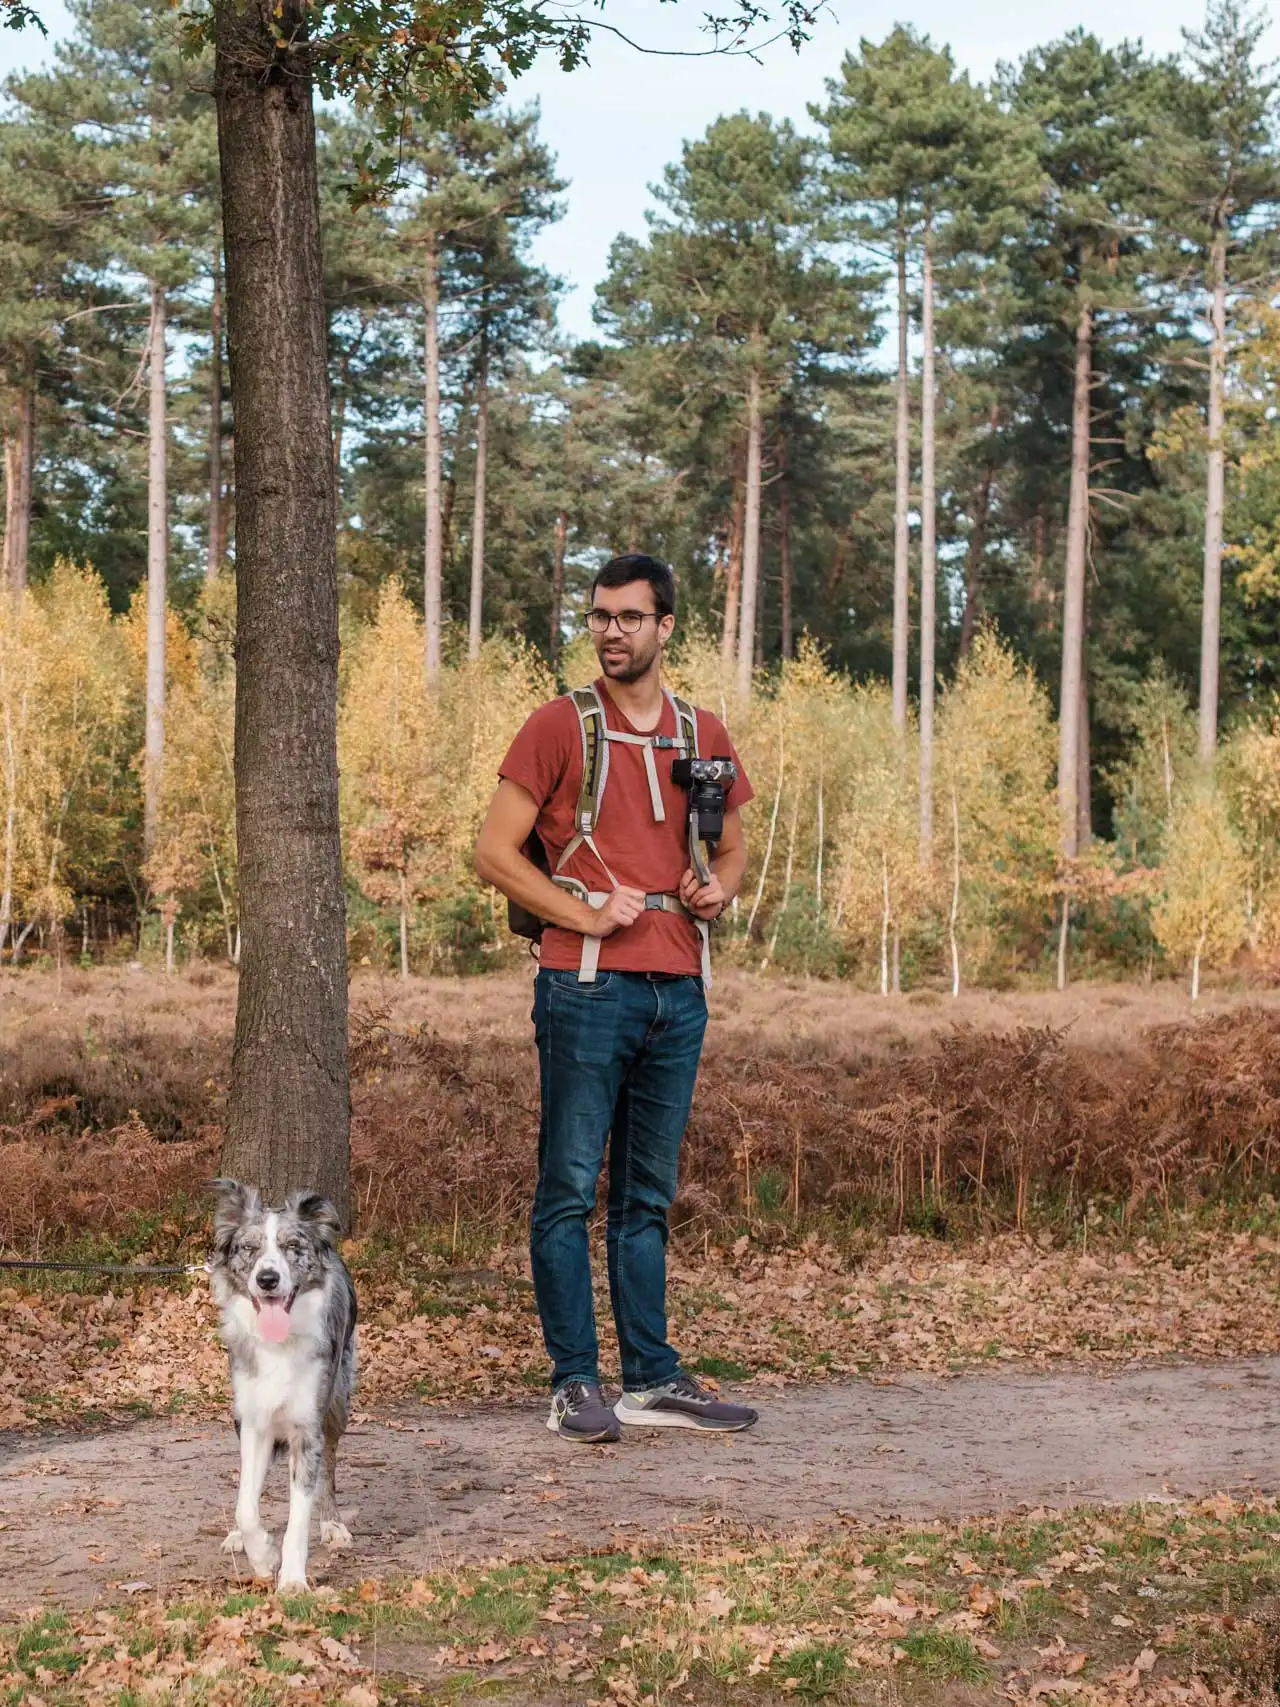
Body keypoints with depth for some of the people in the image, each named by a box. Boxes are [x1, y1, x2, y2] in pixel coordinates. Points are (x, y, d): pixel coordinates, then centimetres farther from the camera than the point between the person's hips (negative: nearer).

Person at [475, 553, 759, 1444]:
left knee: (648, 1196, 11)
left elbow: (735, 846, 24)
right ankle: (576, 1383, 3)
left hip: (679, 993, 5)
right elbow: (495, 851, -3)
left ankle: (654, 1380, 16)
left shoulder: (704, 734, 13)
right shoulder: (560, 726, 0)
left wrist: (719, 891, 2)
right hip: (588, 990, -5)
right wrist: (585, 914, -13)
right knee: (571, 1189, -2)